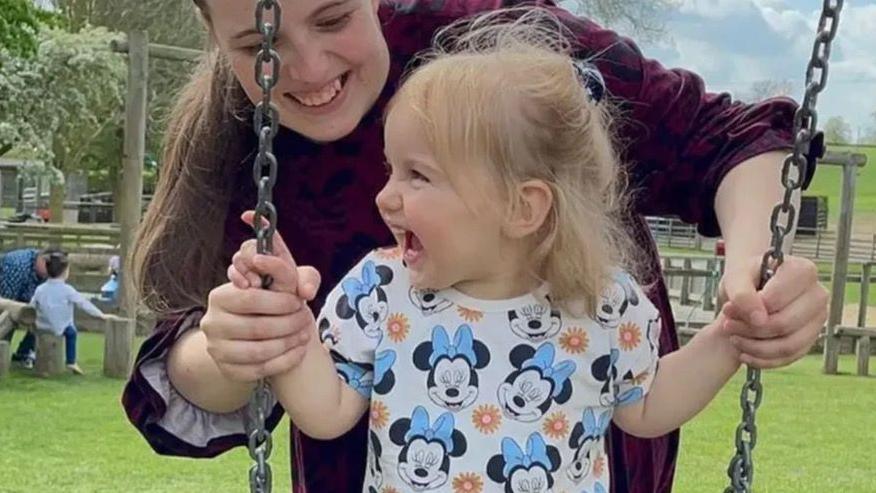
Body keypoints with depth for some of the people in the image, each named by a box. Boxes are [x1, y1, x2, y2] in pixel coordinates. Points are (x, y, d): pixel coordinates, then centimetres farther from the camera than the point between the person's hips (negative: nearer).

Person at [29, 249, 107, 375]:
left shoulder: (40, 289, 0)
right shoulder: (67, 290, -11)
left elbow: (32, 307, 8)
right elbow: (84, 304, -7)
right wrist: (101, 314, 0)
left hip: (42, 327, 4)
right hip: (60, 328, -4)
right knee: (71, 332, 24)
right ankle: (71, 362, 21)